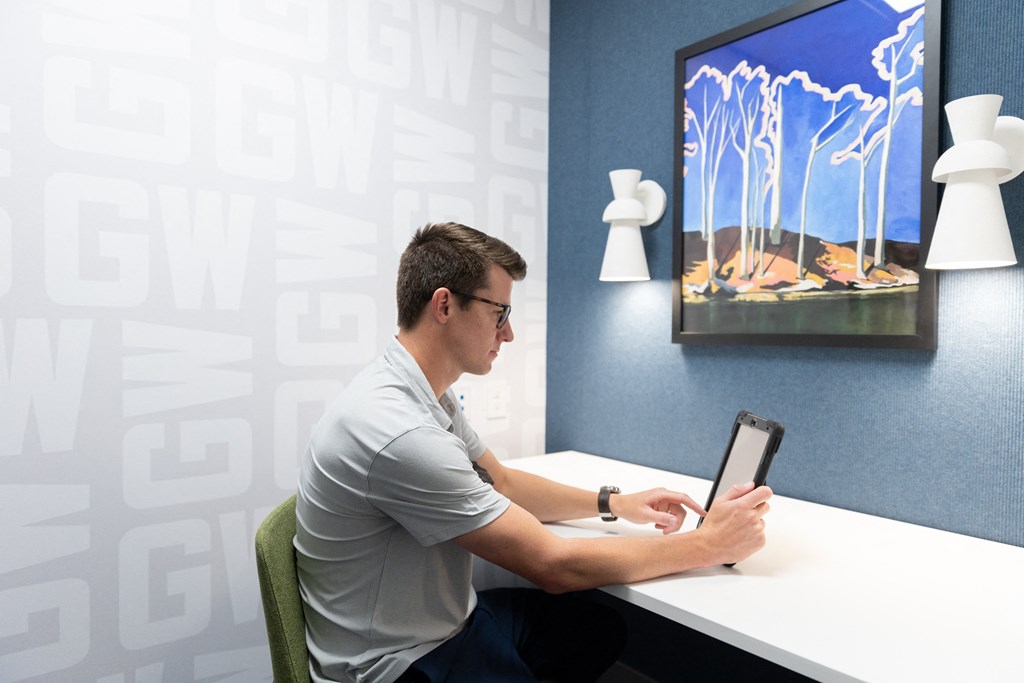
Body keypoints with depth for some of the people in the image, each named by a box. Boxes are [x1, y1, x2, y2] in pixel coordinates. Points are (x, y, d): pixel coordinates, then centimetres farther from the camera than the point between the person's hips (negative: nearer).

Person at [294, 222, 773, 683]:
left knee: (603, 628, 15)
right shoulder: (401, 433, -32)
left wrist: (613, 503, 1)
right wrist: (708, 545, -18)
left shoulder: (427, 394, -2)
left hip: (442, 618, 8)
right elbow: (554, 565, -27)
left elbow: (502, 482, 12)